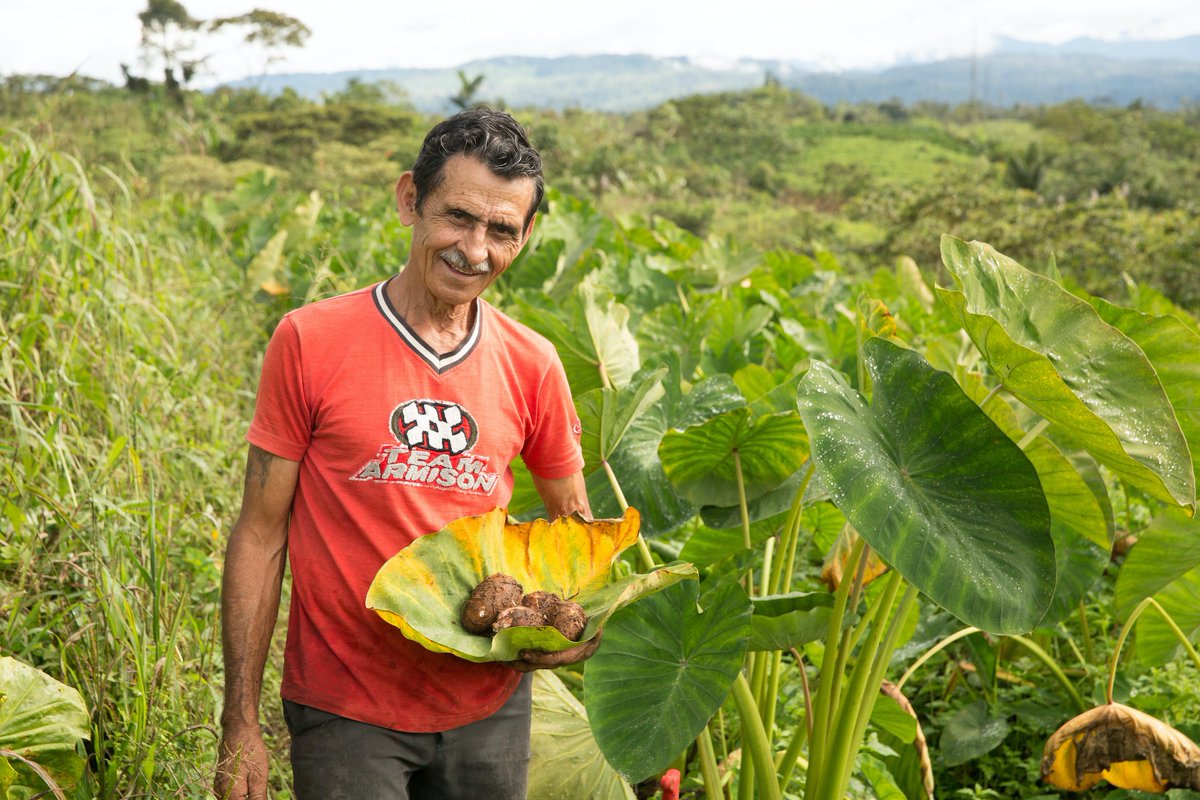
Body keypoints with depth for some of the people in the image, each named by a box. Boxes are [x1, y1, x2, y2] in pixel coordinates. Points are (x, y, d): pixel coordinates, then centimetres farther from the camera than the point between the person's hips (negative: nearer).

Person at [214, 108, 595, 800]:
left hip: (489, 706, 4)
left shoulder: (532, 366, 0)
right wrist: (241, 727, -6)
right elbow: (260, 534, -6)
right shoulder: (310, 342, -10)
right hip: (347, 709, -3)